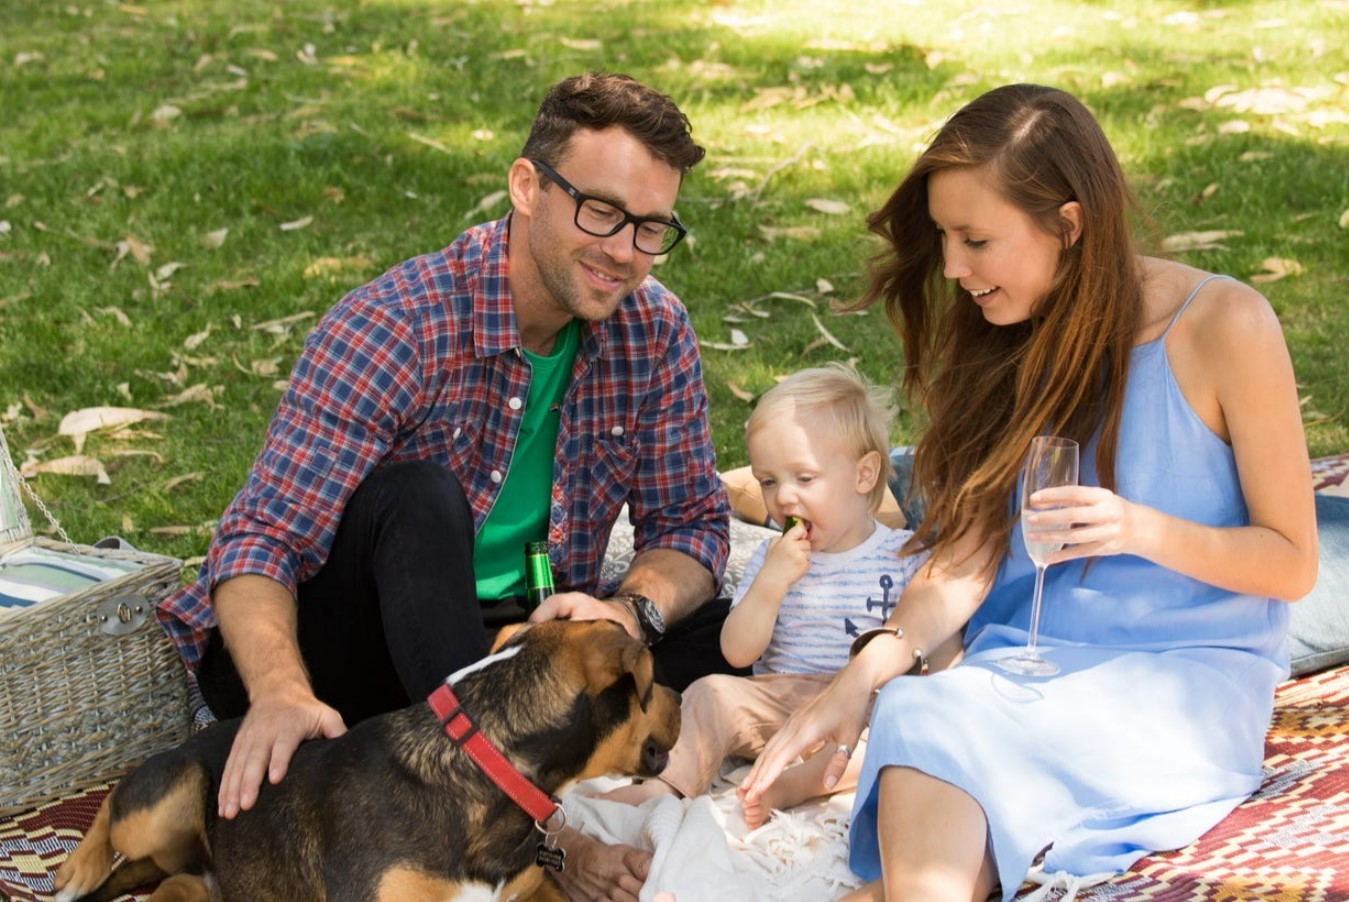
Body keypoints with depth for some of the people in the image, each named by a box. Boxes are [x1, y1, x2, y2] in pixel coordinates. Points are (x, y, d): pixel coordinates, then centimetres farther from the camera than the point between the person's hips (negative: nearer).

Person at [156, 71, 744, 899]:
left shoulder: (655, 332, -5)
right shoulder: (394, 327, -21)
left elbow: (692, 525, 0)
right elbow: (262, 541, -26)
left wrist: (632, 609, -25)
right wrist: (281, 694, -46)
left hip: (501, 638, 5)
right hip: (343, 644, -4)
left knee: (719, 634, -18)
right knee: (416, 497, -35)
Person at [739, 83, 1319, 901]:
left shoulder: (1224, 328, -6)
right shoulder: (1008, 344, 8)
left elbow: (1292, 565, -1)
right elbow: (968, 556, 3)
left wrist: (1143, 530, -20)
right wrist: (862, 678, -14)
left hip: (1189, 675, -4)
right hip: (1024, 659, 4)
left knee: (964, 743, -34)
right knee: (923, 721, -32)